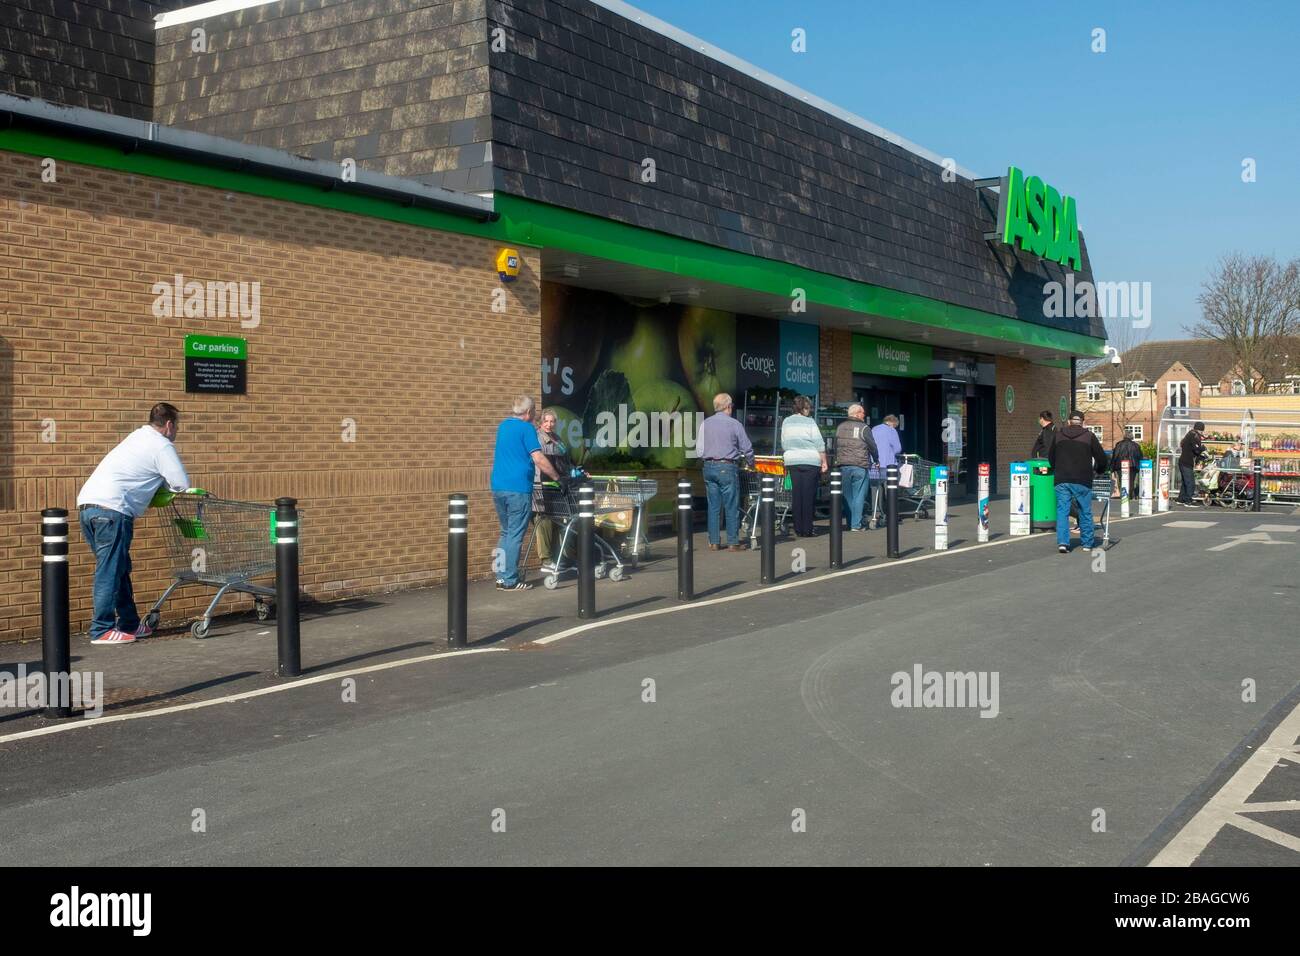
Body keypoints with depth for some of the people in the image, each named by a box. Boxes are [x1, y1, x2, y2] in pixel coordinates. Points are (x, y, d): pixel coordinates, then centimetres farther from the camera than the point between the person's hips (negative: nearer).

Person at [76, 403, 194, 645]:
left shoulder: (138, 437, 24)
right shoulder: (162, 446, -3)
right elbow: (182, 483, -3)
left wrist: (160, 483, 17)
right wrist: (165, 484, 16)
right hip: (111, 508, -9)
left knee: (118, 569, 14)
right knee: (110, 571, -5)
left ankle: (129, 624, 20)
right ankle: (102, 630, -3)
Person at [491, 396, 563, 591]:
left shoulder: (503, 426, 17)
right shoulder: (526, 428, -8)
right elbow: (539, 460, -15)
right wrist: (558, 478, -7)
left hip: (498, 487, 8)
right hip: (518, 488, -8)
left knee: (506, 532, 16)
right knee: (515, 535, -3)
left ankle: (501, 576, 15)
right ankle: (509, 581, -1)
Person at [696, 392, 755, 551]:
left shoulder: (705, 424, 5)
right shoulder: (735, 424, -6)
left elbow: (699, 449, 7)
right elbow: (747, 448, -1)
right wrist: (751, 464, 16)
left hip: (709, 467, 5)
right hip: (727, 467, -4)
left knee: (713, 506, 8)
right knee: (731, 507, 1)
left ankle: (714, 542, 10)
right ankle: (733, 542, 2)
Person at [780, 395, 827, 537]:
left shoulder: (786, 422, 9)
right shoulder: (809, 422, -4)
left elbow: (783, 444, 13)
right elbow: (820, 444, -5)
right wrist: (824, 462, 1)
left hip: (791, 461, 4)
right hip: (810, 461, -4)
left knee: (796, 495, 7)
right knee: (809, 495, 0)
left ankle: (798, 529, 8)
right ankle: (807, 529, 0)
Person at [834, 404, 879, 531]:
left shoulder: (840, 427, 10)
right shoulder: (864, 428, -5)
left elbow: (835, 446, 15)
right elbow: (873, 447, 1)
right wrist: (876, 460, 17)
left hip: (843, 466, 5)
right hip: (860, 466, -5)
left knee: (847, 496, 11)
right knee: (859, 496, -1)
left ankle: (850, 523, 15)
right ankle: (856, 524, -4)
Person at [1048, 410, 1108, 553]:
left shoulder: (1058, 436, 8)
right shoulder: (1089, 436, 0)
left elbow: (1050, 457, 16)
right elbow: (1101, 458, 3)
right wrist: (1099, 471, 22)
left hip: (1061, 480, 2)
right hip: (1082, 481, -1)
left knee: (1062, 511, 3)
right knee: (1085, 512, 10)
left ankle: (1062, 542, -11)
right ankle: (1087, 543, 16)